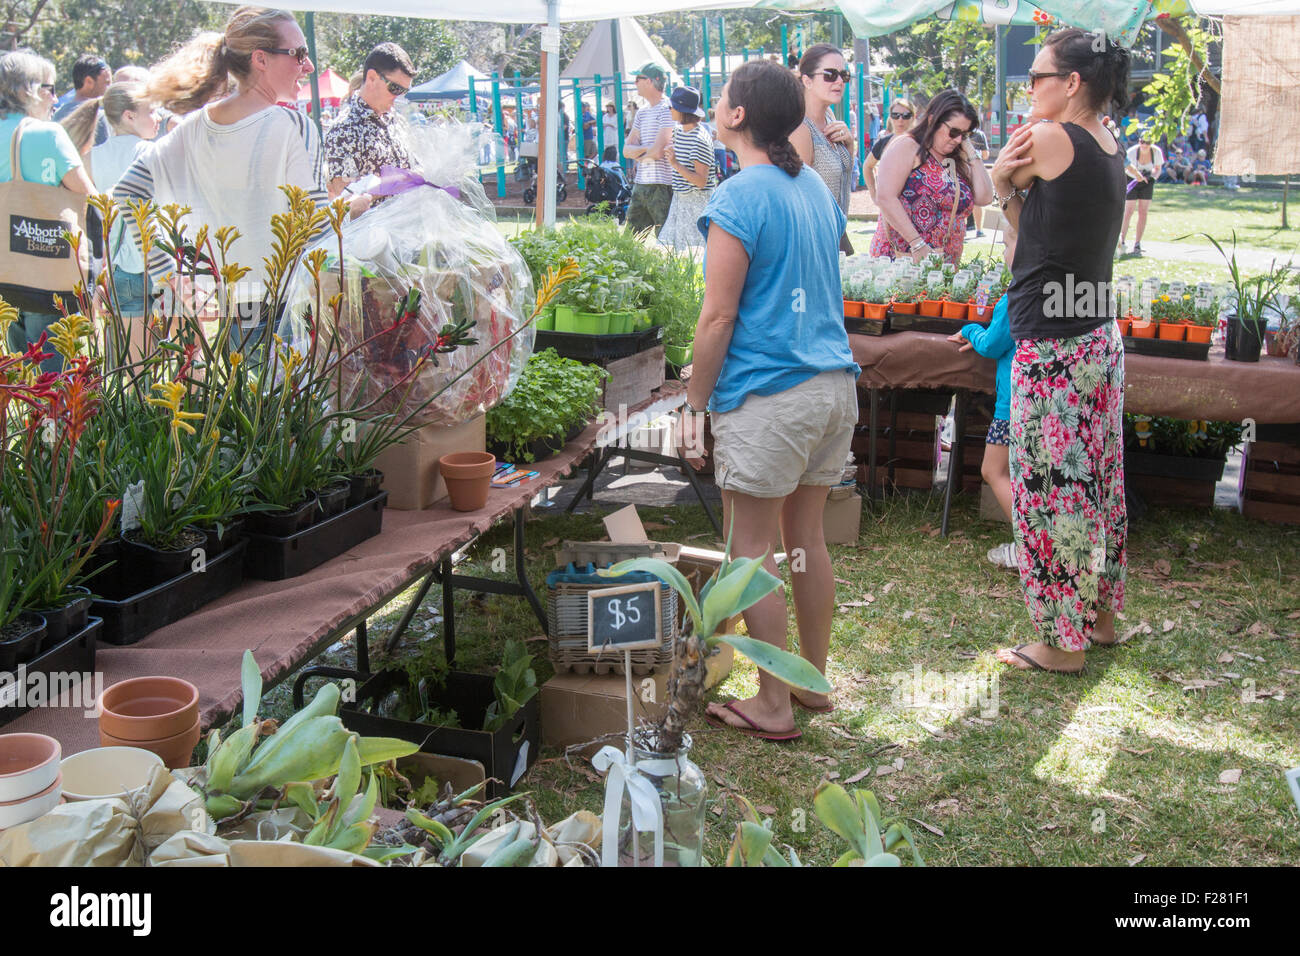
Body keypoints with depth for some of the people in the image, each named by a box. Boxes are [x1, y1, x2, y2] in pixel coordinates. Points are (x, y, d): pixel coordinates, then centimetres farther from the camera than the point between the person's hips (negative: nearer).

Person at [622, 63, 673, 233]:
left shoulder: (666, 110, -9)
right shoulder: (641, 113, 18)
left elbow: (658, 152, -17)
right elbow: (626, 150, 13)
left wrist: (638, 153, 2)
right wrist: (646, 149, -6)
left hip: (661, 186, -8)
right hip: (640, 184, 8)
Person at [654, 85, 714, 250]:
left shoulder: (700, 140, -18)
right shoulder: (678, 131, 8)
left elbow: (701, 181, -22)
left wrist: (675, 164, -26)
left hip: (697, 200, -9)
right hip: (680, 199, 9)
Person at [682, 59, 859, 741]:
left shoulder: (736, 200, -13)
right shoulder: (817, 189, 13)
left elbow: (718, 319, -14)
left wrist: (694, 407, -6)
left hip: (767, 397, -8)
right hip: (834, 384, 8)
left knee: (752, 549, 2)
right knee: (807, 539, 17)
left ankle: (774, 708, 10)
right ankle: (814, 680, 28)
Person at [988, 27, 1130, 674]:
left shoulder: (1050, 139, -16)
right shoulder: (1111, 151, 10)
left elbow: (996, 181, 2)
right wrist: (1012, 195, -3)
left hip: (1051, 348, -9)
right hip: (1099, 337, 9)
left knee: (1050, 489, 1)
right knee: (1094, 480, 19)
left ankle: (1063, 643, 12)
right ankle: (1101, 615, 34)